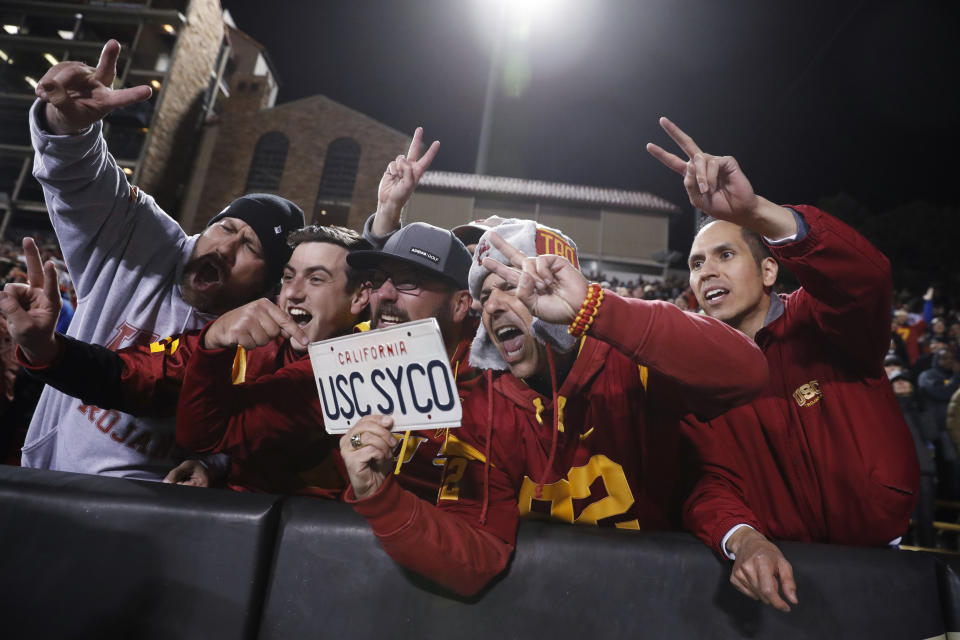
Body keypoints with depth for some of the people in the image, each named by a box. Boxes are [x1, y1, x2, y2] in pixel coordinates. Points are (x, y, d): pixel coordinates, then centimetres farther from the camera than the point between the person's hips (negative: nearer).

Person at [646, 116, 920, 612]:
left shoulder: (814, 320, -8)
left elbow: (867, 278, -31)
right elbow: (711, 481, -9)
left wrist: (754, 211, -44)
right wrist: (742, 539, -30)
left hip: (885, 552, 0)